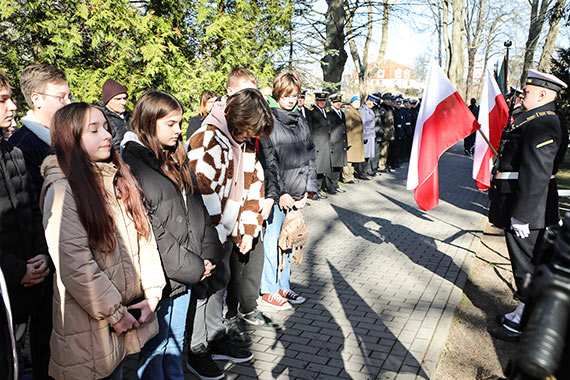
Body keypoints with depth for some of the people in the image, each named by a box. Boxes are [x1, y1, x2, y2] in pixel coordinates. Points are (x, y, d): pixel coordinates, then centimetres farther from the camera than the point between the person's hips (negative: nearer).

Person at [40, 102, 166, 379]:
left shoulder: (118, 178, 6)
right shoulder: (62, 191, -16)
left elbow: (143, 233, 5)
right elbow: (74, 265, -20)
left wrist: (152, 292, -2)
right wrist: (114, 313, -14)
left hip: (130, 309, 6)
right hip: (89, 325, -6)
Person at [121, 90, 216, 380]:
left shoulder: (176, 160, 11)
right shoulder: (132, 164, -14)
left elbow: (196, 207, 13)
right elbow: (146, 228, -19)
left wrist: (208, 254, 0)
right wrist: (191, 266, -14)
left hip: (187, 270, 7)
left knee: (176, 341, 21)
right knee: (155, 348, 10)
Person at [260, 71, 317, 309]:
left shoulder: (300, 122, 13)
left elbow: (310, 156, 14)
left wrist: (308, 189, 6)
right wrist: (280, 193, -14)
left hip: (295, 193, 7)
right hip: (276, 194, -7)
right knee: (272, 242, 2)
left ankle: (283, 287, 29)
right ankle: (268, 291, 17)